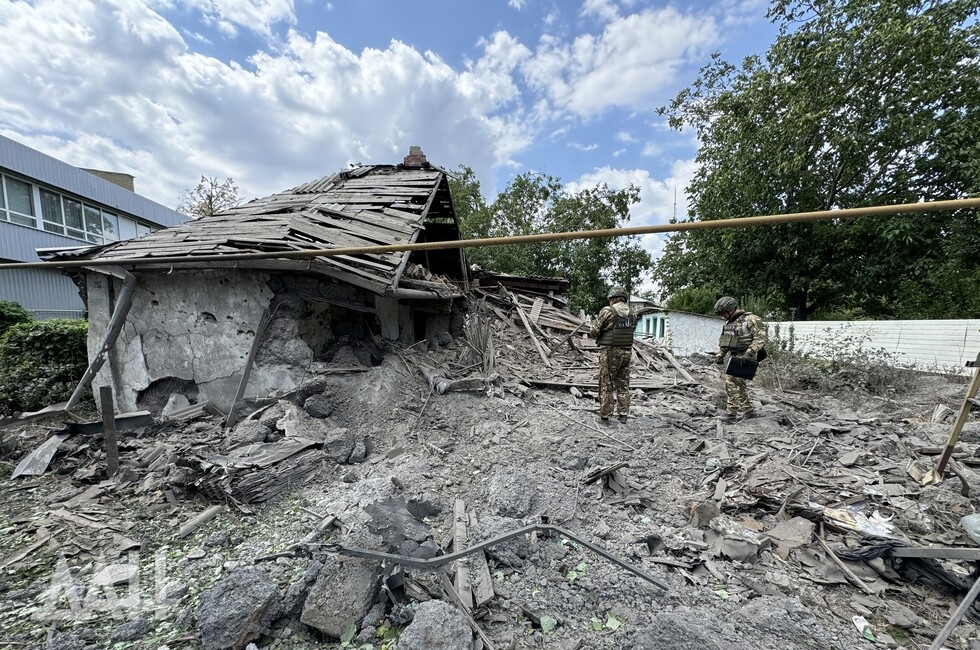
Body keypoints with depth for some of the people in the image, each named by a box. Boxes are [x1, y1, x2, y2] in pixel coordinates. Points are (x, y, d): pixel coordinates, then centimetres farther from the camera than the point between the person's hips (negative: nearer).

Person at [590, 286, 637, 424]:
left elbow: (594, 331, -10)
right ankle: (623, 414, 19)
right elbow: (632, 329, 13)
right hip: (627, 352, 5)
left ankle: (605, 416, 8)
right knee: (623, 384, 15)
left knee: (606, 385, 3)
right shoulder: (632, 313, 5)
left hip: (609, 352, -5)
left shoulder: (607, 311, -13)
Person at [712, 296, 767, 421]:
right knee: (739, 383, 14)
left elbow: (760, 338, -18)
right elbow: (723, 342, 19)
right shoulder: (729, 323, 15)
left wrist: (749, 353, -27)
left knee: (731, 381, -16)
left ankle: (731, 412, -12)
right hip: (735, 356, 9)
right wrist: (719, 355, 9)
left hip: (745, 357, -9)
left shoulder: (751, 319, -10)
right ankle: (747, 410, 28)